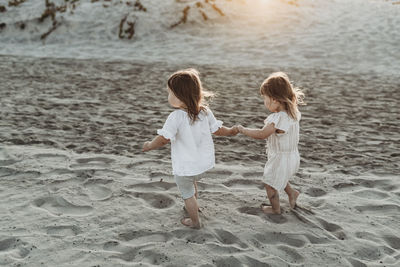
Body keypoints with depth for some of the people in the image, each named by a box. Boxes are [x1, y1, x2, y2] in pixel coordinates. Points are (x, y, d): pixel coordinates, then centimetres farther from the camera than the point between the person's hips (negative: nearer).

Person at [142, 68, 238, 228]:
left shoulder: (176, 117, -27)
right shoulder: (205, 112, -8)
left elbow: (164, 139, -25)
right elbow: (218, 130, 2)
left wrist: (149, 146, -7)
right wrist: (231, 131, 22)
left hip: (185, 166, -7)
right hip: (204, 162, 7)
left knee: (187, 194, 17)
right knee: (192, 183, 35)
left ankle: (195, 222, 33)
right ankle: (193, 205, 57)